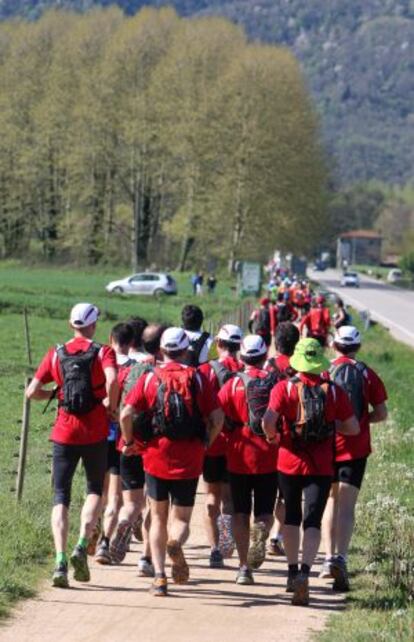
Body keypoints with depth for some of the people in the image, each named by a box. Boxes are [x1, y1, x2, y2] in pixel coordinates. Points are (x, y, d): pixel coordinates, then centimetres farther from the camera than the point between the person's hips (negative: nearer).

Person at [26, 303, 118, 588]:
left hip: (64, 433, 1)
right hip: (95, 434, -1)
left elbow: (32, 392, -1)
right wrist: (111, 405, -8)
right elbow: (112, 379, -25)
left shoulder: (56, 354, 4)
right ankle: (82, 546, -5)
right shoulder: (103, 352, -4)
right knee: (95, 490, 17)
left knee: (61, 497, 5)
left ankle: (61, 560, -11)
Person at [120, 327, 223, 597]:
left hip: (156, 458, 1)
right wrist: (206, 443, 11)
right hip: (189, 461, -1)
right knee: (181, 519, 9)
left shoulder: (149, 378, 0)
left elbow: (127, 414, -9)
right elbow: (217, 417, -5)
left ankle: (159, 576, 6)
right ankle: (176, 543, -27)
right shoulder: (199, 379, 0)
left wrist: (129, 442, 7)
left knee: (158, 518, 15)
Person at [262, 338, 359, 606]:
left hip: (290, 463, 1)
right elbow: (353, 428, 0)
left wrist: (272, 437, 2)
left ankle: (293, 572, 25)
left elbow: (268, 420, -19)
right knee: (313, 521, -3)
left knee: (292, 518, 19)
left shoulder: (285, 388, -7)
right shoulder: (334, 391, -4)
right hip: (322, 467, -1)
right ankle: (304, 572, -23)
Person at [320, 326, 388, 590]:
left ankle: (329, 558, 10)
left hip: (326, 446, 1)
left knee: (330, 501, 17)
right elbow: (381, 414, 2)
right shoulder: (367, 374, -1)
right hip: (356, 447, -1)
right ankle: (341, 558, -21)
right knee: (347, 506, -4)